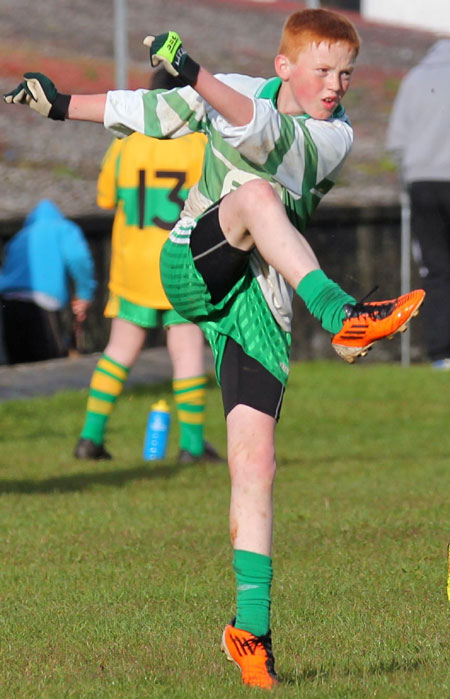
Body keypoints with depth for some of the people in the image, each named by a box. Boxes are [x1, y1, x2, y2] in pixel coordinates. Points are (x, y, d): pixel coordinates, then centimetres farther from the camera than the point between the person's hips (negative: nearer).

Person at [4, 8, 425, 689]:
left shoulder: (334, 136, -1)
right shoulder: (238, 92, 6)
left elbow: (266, 133, -22)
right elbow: (152, 110, 21)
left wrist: (196, 75, -35)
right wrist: (64, 103, 26)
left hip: (262, 307, 0)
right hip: (193, 270, 0)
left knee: (255, 462, -10)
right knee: (257, 196, -31)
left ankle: (250, 625, -4)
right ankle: (340, 313, -52)